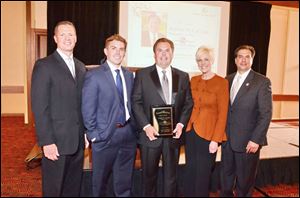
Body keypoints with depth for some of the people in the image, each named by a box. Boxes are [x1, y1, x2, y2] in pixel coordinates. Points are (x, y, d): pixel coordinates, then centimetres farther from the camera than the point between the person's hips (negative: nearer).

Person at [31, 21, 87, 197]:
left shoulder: (81, 67, 12)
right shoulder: (44, 65, -7)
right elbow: (39, 107, -12)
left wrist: (86, 133, 8)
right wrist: (47, 142, -15)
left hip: (78, 141, 5)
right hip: (56, 142, -5)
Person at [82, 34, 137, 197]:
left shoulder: (129, 75, 9)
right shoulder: (94, 75, -9)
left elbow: (130, 103, 11)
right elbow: (87, 109, -10)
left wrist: (133, 127, 4)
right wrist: (93, 135, -11)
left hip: (128, 134, 5)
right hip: (105, 136, -4)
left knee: (125, 182, 19)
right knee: (100, 181, 16)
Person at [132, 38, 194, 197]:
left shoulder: (183, 76, 8)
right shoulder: (142, 74, 0)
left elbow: (188, 103, 8)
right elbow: (136, 102, -4)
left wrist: (181, 123, -7)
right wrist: (146, 126, -14)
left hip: (174, 134, 2)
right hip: (151, 134, -2)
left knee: (171, 176, 15)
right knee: (149, 176, 14)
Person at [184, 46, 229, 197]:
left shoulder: (221, 82, -9)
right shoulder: (193, 80, 7)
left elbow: (223, 114, -11)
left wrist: (216, 139, -14)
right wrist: (184, 126, 3)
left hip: (208, 135, -5)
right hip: (191, 132, 5)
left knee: (203, 174, 9)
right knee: (191, 171, 15)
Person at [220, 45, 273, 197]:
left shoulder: (262, 82, -7)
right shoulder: (228, 80, 8)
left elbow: (266, 114, -10)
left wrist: (256, 139, -15)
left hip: (248, 141, -4)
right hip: (227, 138, 4)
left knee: (245, 180, 11)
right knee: (226, 176, 17)